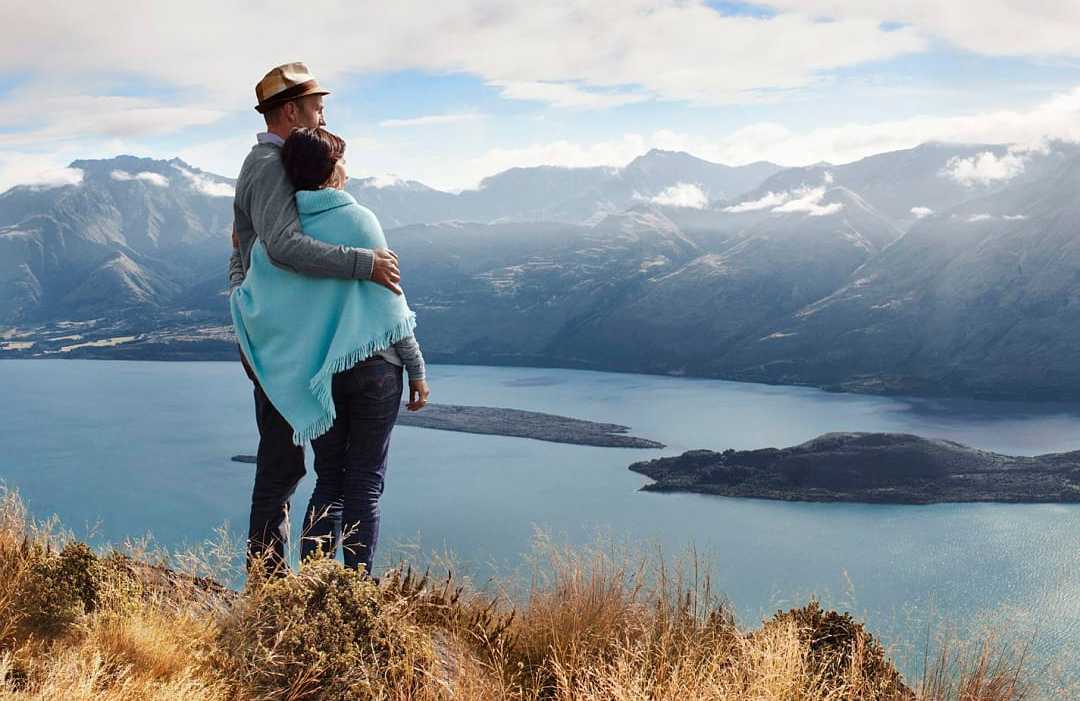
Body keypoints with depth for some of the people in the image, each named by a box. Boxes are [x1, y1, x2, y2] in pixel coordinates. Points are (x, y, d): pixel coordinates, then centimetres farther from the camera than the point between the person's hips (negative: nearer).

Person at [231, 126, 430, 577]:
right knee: (365, 485, 5)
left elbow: (249, 303, -3)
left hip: (316, 377, 4)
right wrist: (416, 368, -2)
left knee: (329, 483, 15)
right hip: (373, 370, -4)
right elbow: (389, 300, -8)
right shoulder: (358, 220, -9)